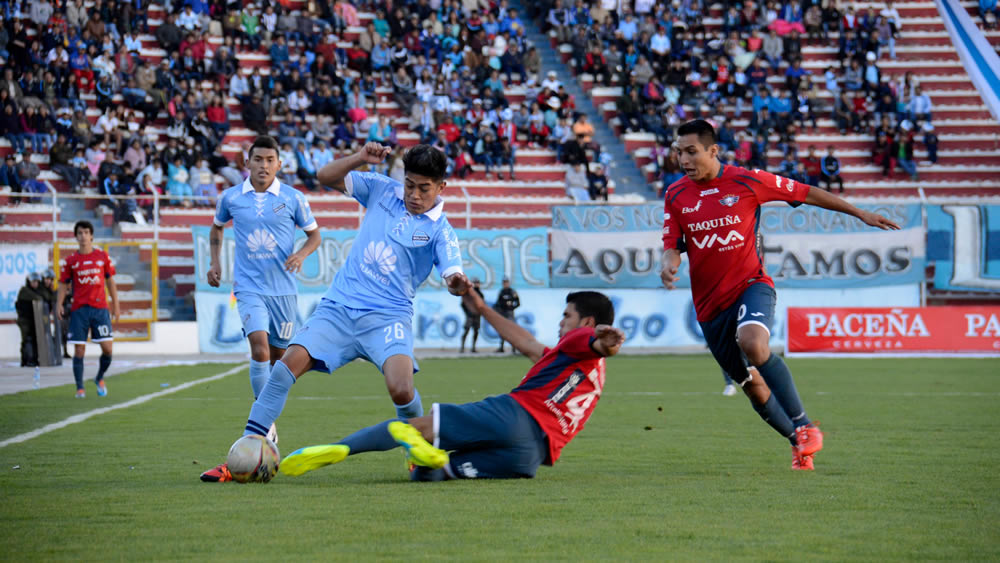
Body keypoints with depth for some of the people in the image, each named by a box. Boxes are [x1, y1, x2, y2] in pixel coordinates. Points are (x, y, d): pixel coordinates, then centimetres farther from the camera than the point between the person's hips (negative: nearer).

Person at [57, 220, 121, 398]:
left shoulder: (103, 256, 7)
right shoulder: (70, 261, 5)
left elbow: (110, 282, 12)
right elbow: (63, 285, 7)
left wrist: (116, 306, 9)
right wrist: (59, 304, -8)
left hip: (100, 308, 1)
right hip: (79, 309, -1)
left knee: (107, 348, -6)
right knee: (79, 350, -4)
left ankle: (100, 379, 19)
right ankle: (80, 388, 3)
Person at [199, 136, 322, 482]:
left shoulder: (292, 198, 0)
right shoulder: (231, 198, 3)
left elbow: (314, 234, 10)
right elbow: (217, 227, 23)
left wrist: (302, 254, -10)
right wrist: (214, 262, 11)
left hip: (284, 288, 2)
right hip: (249, 287, -1)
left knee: (278, 356, 9)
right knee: (260, 347, -22)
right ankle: (266, 426, -19)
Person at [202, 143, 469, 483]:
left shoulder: (439, 230, -2)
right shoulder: (382, 190, 8)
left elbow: (452, 275, -16)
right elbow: (327, 178, 7)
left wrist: (458, 284, -41)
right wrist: (360, 159, -11)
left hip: (387, 317, -3)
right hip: (339, 306, 3)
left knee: (401, 390, -26)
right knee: (289, 363, -16)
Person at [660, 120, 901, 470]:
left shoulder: (746, 181, -6)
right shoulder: (676, 195, 3)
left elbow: (805, 193, 4)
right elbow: (673, 245, 3)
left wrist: (859, 213, 8)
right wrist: (668, 265, -22)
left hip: (750, 284, -4)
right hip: (709, 303, 4)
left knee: (752, 343, -34)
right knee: (751, 385, 7)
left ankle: (804, 426, -23)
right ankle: (800, 444, 28)